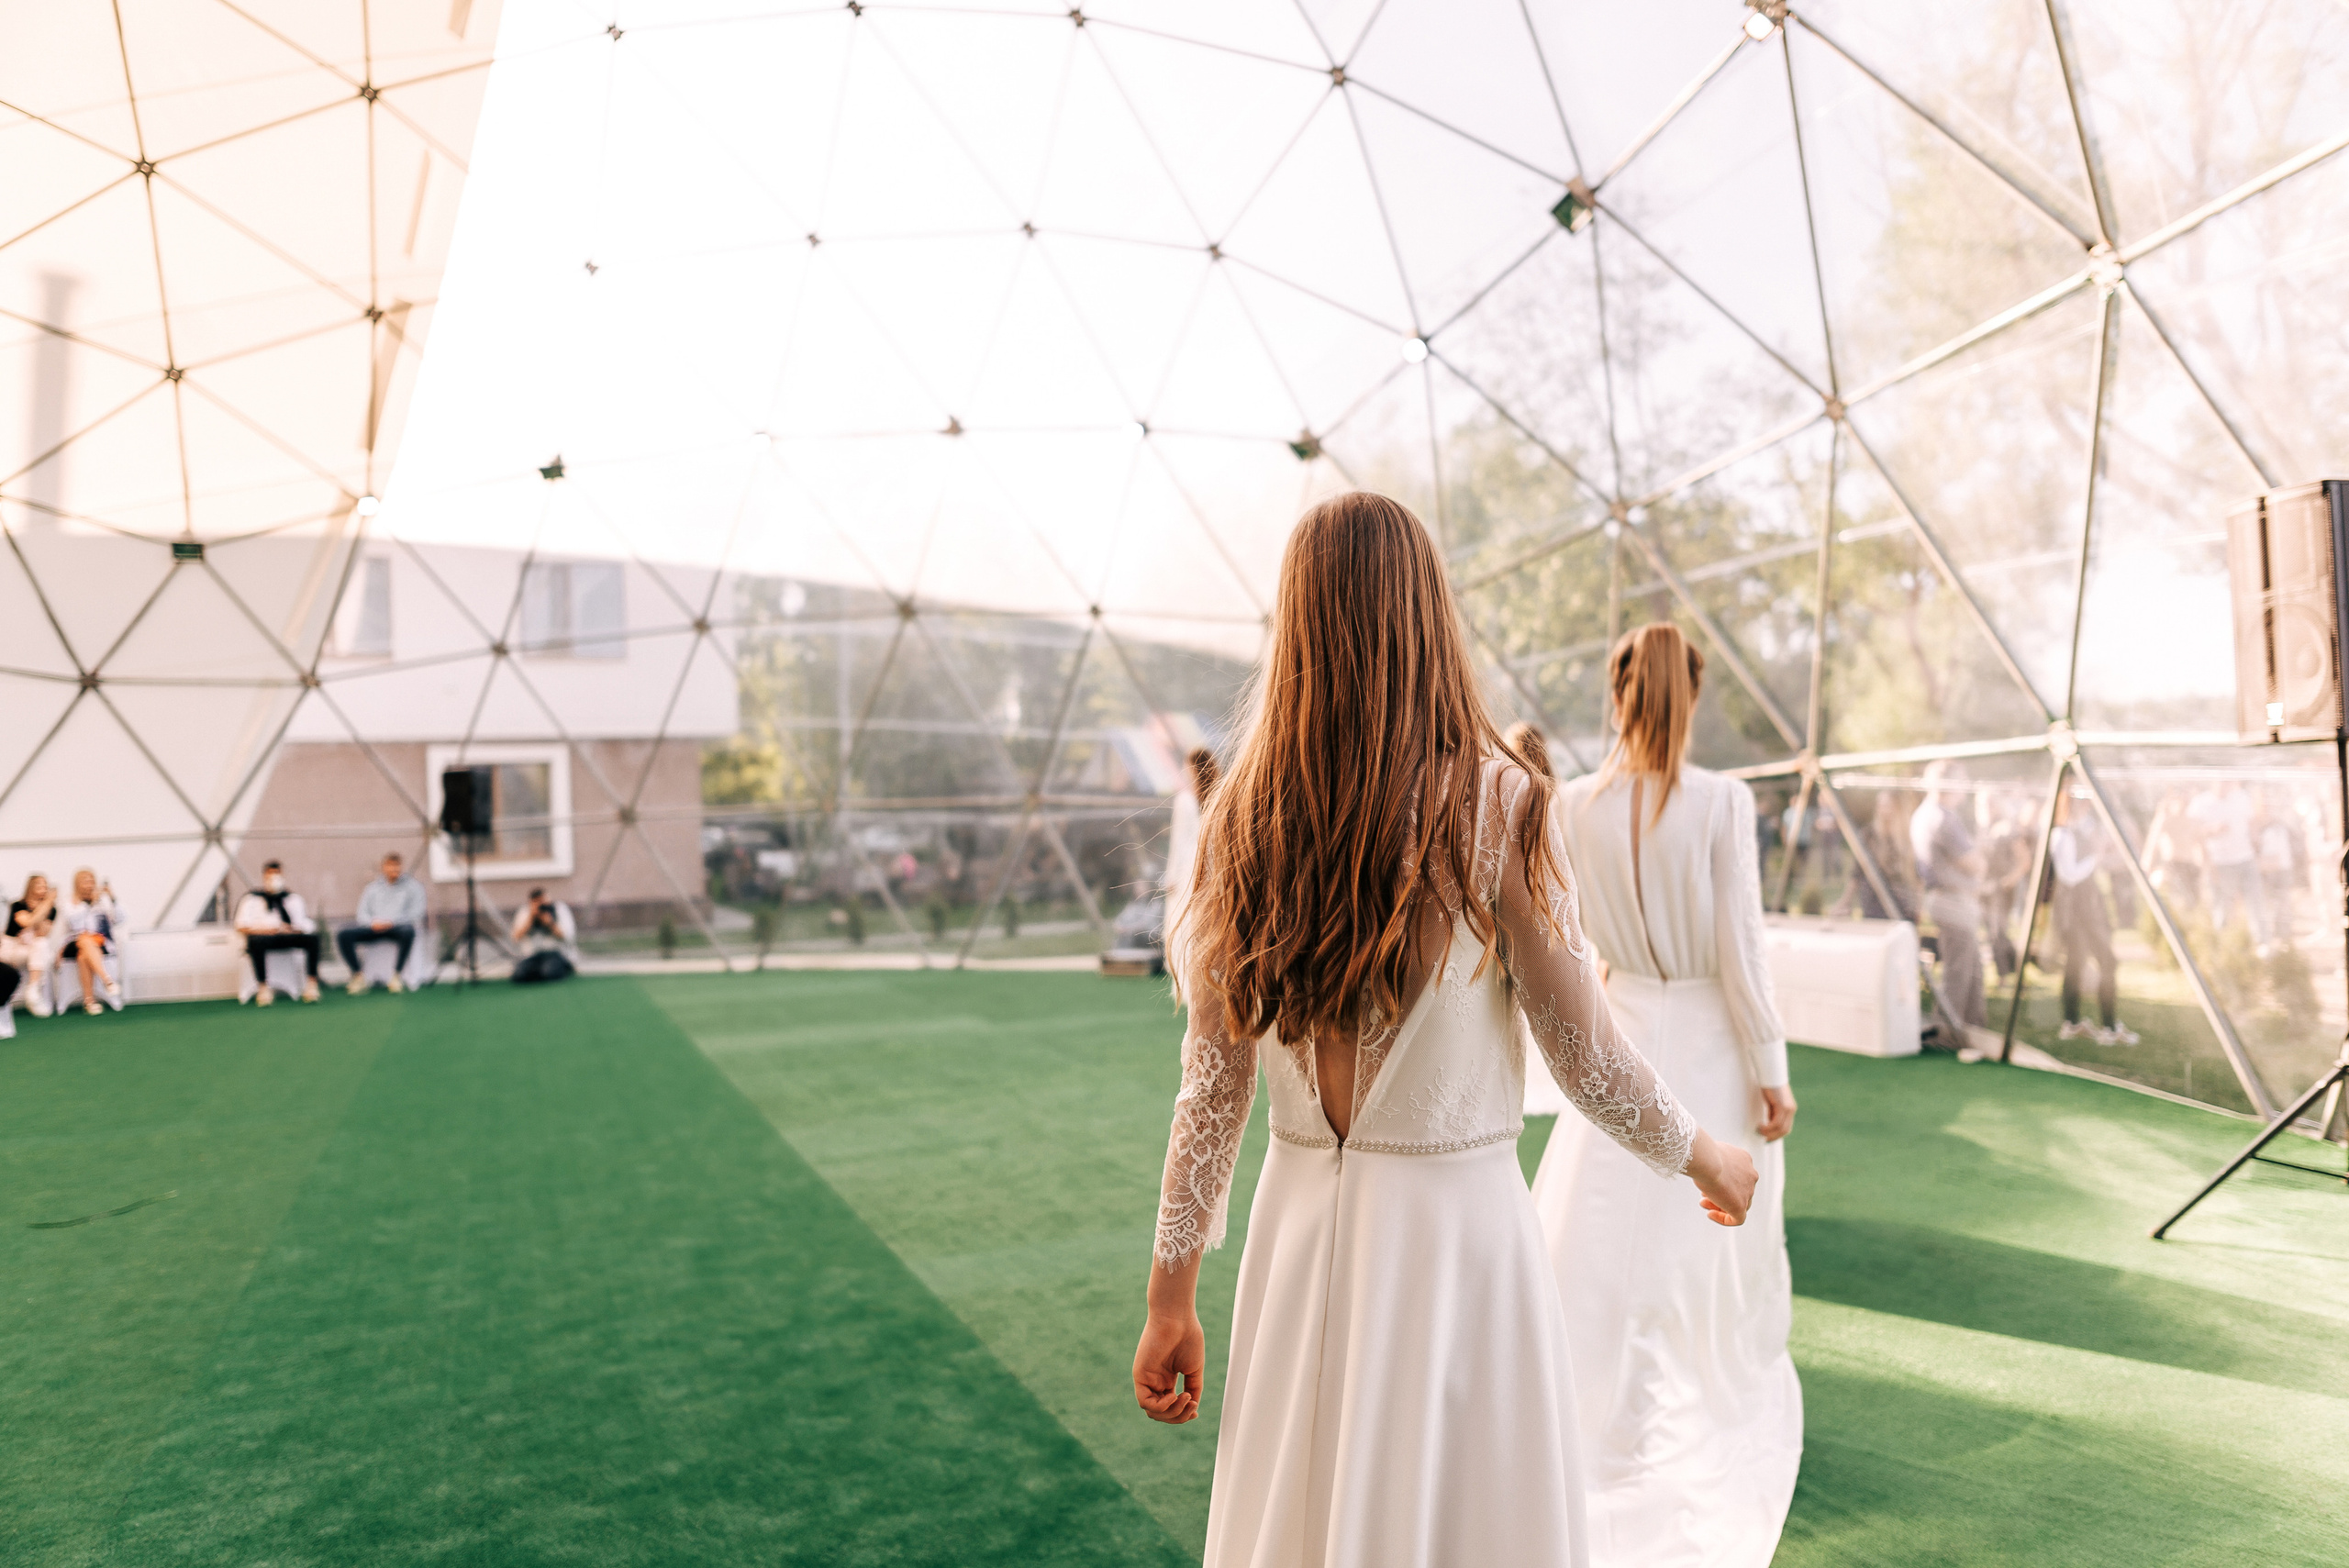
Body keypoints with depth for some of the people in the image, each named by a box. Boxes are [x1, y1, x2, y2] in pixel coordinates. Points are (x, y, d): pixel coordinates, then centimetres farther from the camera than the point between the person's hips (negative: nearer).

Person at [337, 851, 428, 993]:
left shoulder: (413, 886, 12)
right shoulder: (373, 888, 22)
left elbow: (416, 912, 0)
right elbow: (362, 913, 13)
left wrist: (392, 922, -14)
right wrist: (373, 923, -10)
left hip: (398, 926, -3)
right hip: (373, 927, 3)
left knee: (408, 931, -40)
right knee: (343, 935, -23)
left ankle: (397, 975, -26)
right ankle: (357, 975, -14)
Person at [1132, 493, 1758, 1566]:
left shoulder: (1244, 818, -4)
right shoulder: (1491, 800, -14)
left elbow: (1210, 1084, -2)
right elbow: (1585, 1057, -7)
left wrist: (1171, 1295, 8)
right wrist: (1704, 1156, 12)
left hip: (1301, 1228, 4)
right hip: (1456, 1223, -3)